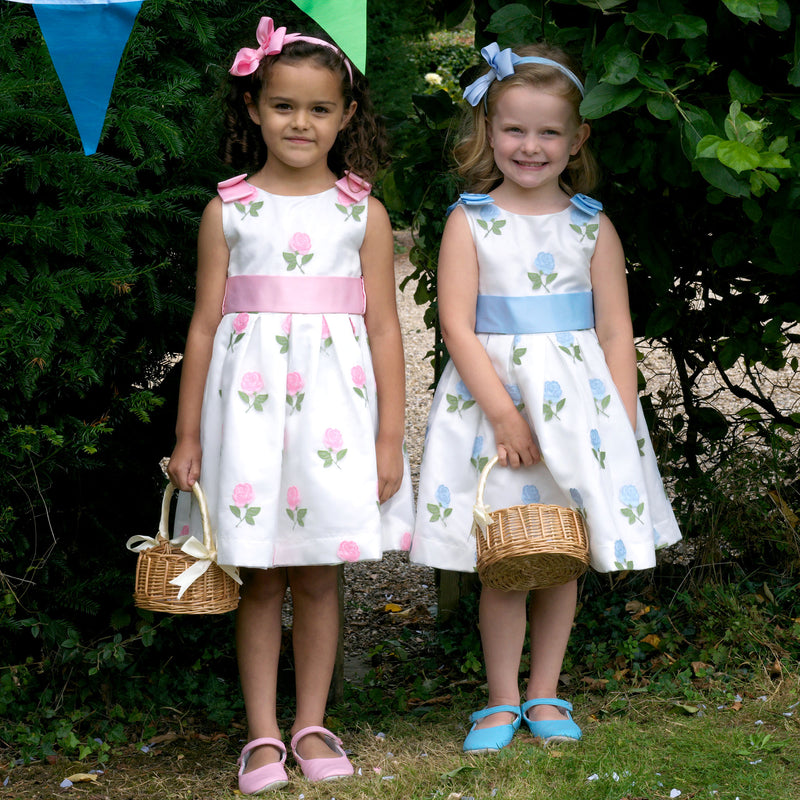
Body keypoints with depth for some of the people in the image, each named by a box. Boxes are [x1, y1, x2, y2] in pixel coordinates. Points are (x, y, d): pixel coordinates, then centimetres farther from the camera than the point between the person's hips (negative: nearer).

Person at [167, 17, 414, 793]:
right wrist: (187, 434, 4)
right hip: (249, 398, 0)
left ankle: (311, 725, 18)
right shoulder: (228, 210, 3)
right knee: (260, 578, 4)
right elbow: (205, 323, 5)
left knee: (318, 577, 6)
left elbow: (383, 328, 4)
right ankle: (262, 734, 12)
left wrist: (390, 437, 0)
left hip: (333, 403, 0)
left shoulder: (363, 213, 4)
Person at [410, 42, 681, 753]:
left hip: (577, 398, 2)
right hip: (493, 399, -2)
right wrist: (503, 412, -16)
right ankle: (502, 701, 15)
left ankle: (544, 695, 22)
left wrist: (623, 425, -5)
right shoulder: (470, 220, -2)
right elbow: (457, 326, -9)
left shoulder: (594, 227, 3)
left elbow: (615, 333, 3)